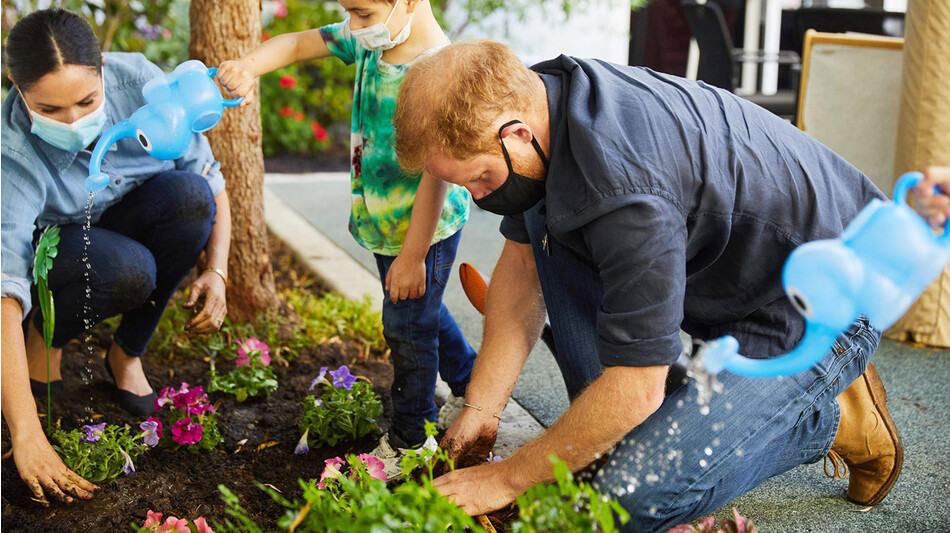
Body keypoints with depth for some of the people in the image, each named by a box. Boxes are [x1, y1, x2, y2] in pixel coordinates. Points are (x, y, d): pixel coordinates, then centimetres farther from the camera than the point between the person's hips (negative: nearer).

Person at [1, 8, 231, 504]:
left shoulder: (139, 81, -24)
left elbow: (209, 177, -13)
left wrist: (216, 271, -27)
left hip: (132, 228, 4)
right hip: (53, 245, -4)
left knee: (189, 194, -30)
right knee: (126, 271, -38)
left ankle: (127, 354, -11)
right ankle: (43, 337, -2)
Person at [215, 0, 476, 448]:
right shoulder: (370, 42, -5)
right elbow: (297, 44, 5)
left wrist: (412, 256, -23)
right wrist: (248, 67, -17)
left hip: (426, 228, -9)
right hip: (385, 224, 9)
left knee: (407, 327, 4)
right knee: (422, 310, 25)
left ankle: (411, 441, 24)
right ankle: (470, 385, 47)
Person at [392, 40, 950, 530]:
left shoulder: (625, 189, -37)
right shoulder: (535, 101, -9)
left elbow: (634, 390, -30)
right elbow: (522, 262, 2)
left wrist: (505, 479, -18)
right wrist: (481, 408, -3)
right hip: (724, 272, 9)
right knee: (544, 225, -1)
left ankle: (830, 420, 7)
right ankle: (607, 436, 5)